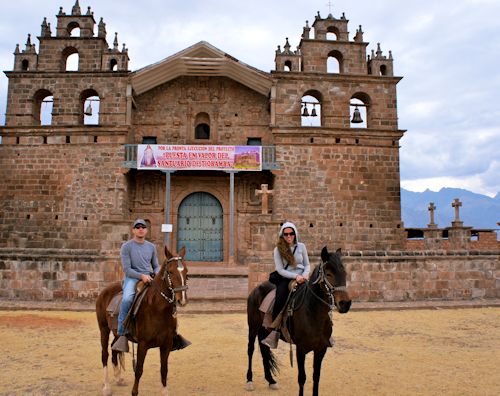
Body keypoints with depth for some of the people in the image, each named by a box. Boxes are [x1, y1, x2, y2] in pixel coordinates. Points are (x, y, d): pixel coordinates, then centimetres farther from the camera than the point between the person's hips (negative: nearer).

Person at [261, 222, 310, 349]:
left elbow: (307, 265, 13)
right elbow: (280, 269, -4)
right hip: (286, 278, -2)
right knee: (280, 298, -30)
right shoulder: (278, 250, 3)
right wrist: (295, 276, -16)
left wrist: (305, 275, -8)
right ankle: (275, 333, -28)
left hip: (301, 278, 2)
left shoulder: (301, 246, 9)